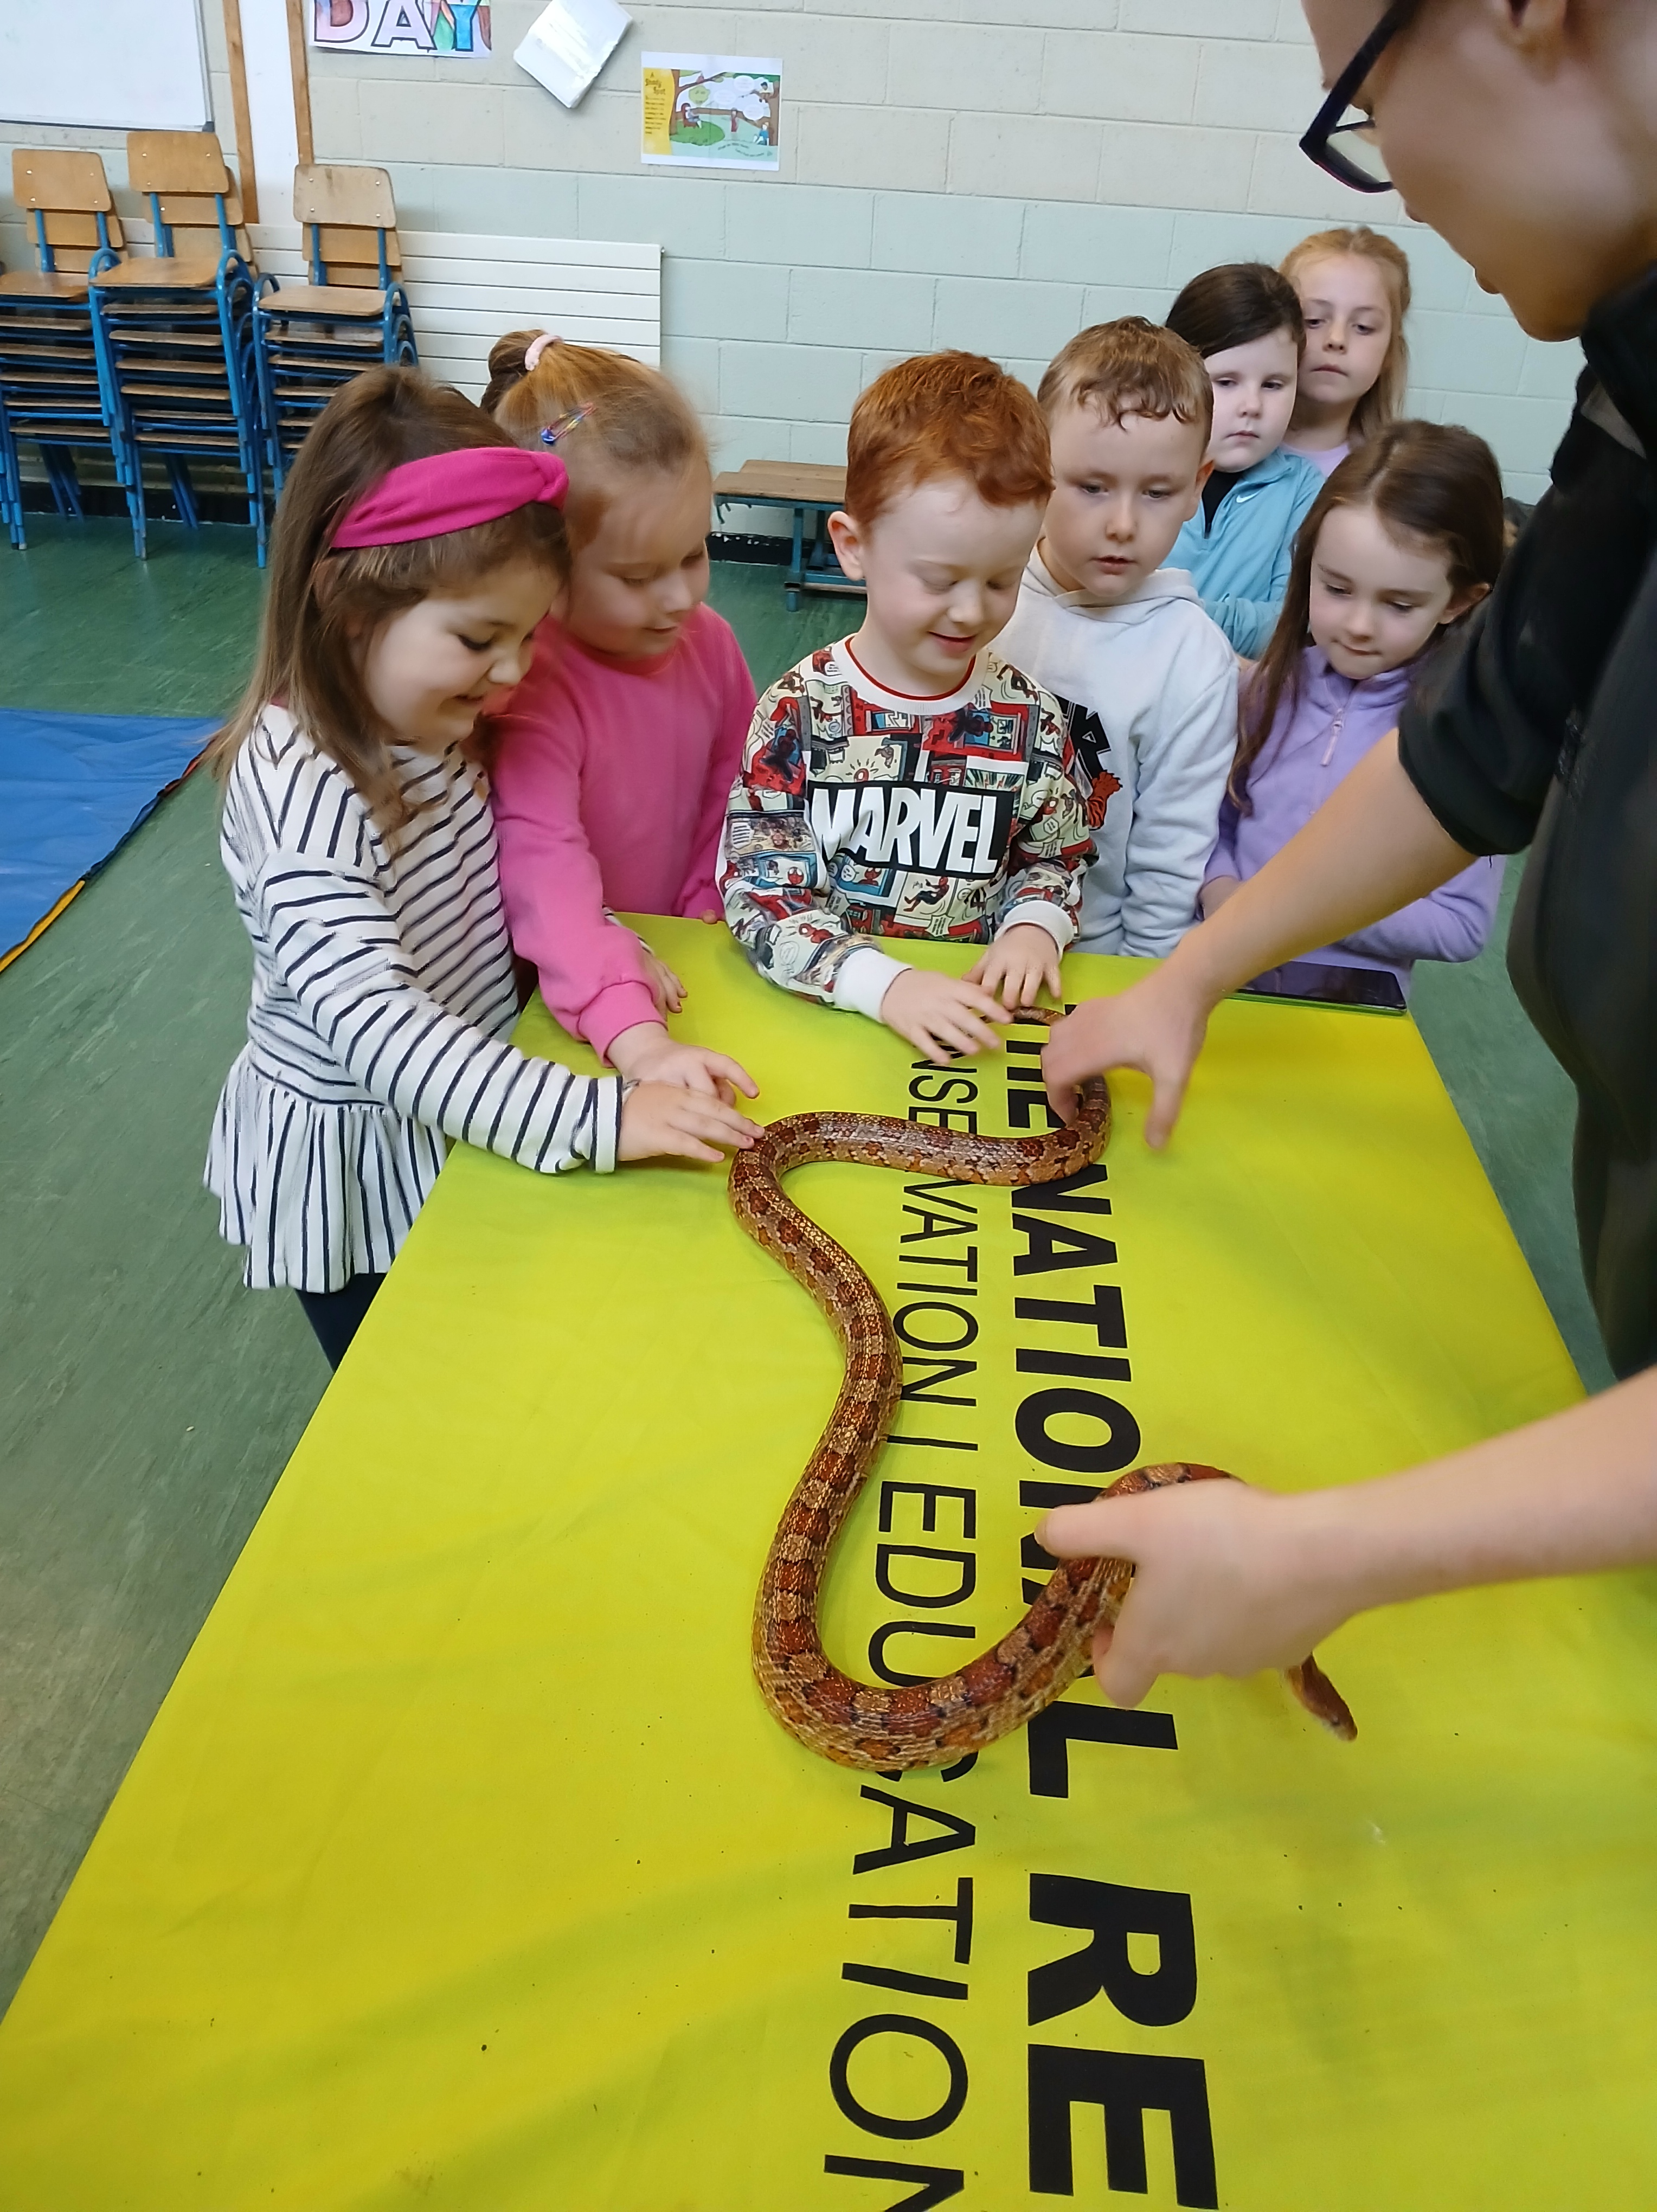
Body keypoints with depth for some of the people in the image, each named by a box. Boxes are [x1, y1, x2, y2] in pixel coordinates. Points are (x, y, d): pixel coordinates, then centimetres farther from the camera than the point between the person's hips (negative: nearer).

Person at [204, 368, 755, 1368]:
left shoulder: (434, 720, -6)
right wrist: (595, 1115, -42)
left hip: (464, 1110, 7)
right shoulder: (299, 784, -32)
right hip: (355, 1153, -7)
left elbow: (514, 880, 10)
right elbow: (372, 1027, -38)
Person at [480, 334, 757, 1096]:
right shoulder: (527, 685, -24)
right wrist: (637, 1039, -47)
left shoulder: (708, 642, -2)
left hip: (674, 969, 5)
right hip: (554, 997, -4)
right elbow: (543, 869, -36)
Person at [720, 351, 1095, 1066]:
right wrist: (882, 981, -22)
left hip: (976, 1018, 2)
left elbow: (1057, 857, 17)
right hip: (822, 1014, -1)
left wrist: (1031, 925, -5)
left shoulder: (1030, 719, 3)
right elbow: (759, 891, -10)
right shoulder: (798, 713, -6)